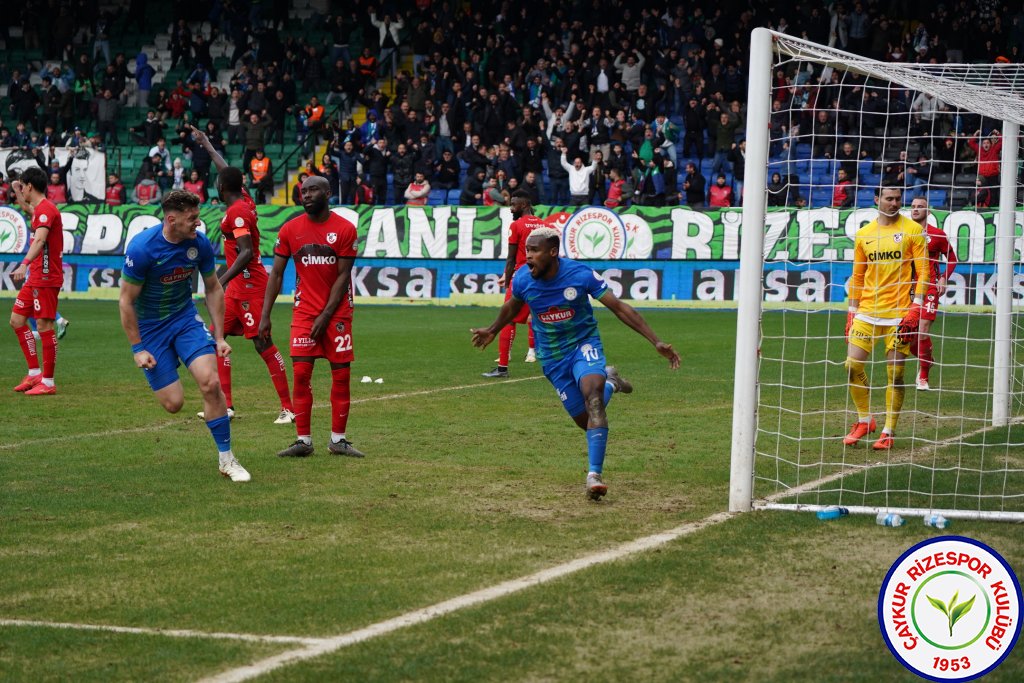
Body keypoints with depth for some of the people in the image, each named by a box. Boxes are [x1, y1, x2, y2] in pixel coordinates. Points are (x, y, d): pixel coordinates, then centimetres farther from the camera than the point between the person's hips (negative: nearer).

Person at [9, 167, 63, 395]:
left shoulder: (46, 209, -15)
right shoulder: (39, 208, 16)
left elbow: (39, 240, -33)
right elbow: (27, 209, 46)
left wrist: (24, 264, -45)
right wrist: (16, 192, 42)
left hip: (46, 278, -10)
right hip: (35, 278, 10)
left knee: (44, 326, -8)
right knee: (17, 320, 12)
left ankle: (48, 382, -4)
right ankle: (35, 373, 15)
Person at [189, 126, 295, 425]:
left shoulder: (237, 212, -16)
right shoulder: (244, 199, 10)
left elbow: (246, 252, -26)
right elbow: (227, 171, 28)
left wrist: (222, 280, -32)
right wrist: (206, 145, 41)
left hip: (249, 285, -10)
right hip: (237, 286, 10)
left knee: (263, 344, -10)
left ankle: (288, 407, -9)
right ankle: (226, 405, 11)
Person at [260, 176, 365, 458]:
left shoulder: (345, 229, -4)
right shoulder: (290, 230, 2)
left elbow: (343, 276, -5)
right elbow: (276, 274, 5)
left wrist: (326, 315, -10)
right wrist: (265, 315, -2)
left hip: (337, 311, -1)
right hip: (304, 311, 1)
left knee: (341, 373, 0)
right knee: (300, 373, -6)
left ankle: (338, 439, 9)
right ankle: (303, 441, -2)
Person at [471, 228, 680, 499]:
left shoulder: (581, 274, -21)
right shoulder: (522, 279, -12)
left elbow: (620, 308, -17)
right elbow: (513, 307, 14)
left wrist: (656, 341, -21)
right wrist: (492, 331, 30)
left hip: (584, 344, -3)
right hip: (552, 356, 3)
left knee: (592, 393, -32)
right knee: (585, 420, -1)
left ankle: (594, 475, -34)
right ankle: (609, 382, 34)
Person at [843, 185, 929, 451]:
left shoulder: (912, 230, -1)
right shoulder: (863, 234, 10)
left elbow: (923, 271, -4)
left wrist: (916, 308, -13)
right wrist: (852, 313, 11)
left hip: (898, 313, -4)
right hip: (866, 311, 4)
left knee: (895, 373, -2)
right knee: (852, 365, -3)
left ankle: (888, 433, 6)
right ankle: (864, 421, 16)